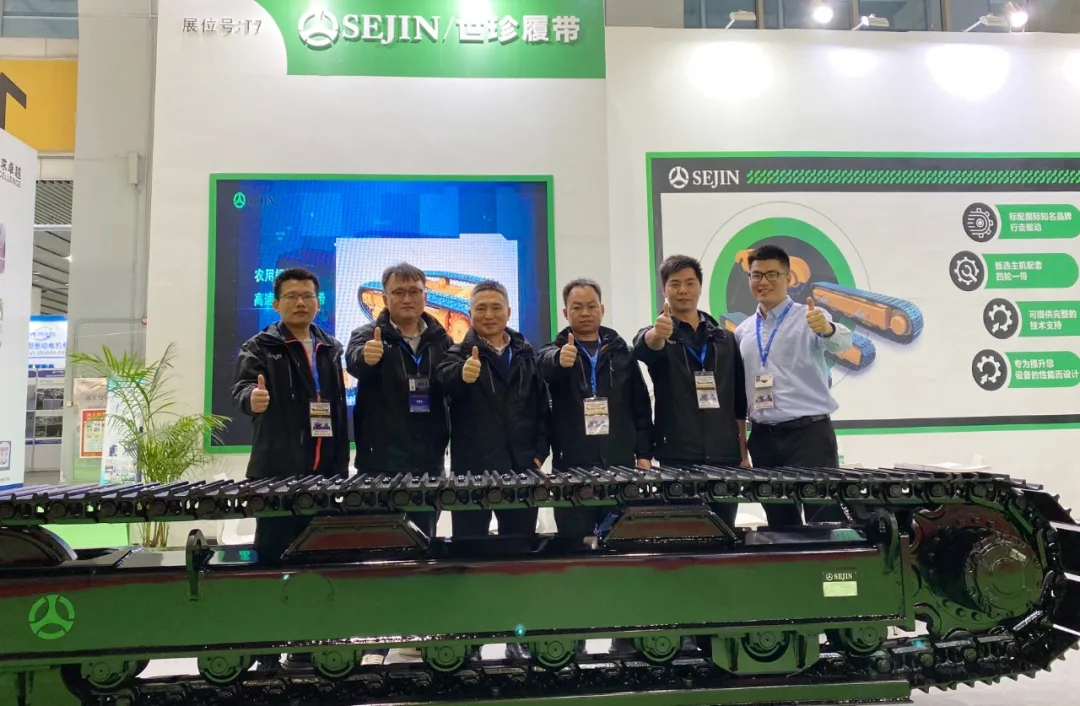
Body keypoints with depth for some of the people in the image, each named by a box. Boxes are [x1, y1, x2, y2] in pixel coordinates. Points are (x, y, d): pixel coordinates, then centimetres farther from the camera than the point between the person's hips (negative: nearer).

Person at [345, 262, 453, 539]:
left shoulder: (441, 339, 8)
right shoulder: (367, 335, -2)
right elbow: (354, 362, -23)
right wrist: (366, 357, -47)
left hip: (429, 461, 3)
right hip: (380, 462, -3)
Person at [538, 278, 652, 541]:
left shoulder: (621, 352, 10)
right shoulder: (554, 350, 4)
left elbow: (641, 406, 9)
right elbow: (546, 365, -23)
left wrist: (644, 453, 2)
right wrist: (560, 359, -45)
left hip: (620, 464, 2)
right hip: (572, 466, -2)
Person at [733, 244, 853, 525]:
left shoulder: (809, 318, -3)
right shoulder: (743, 331, 12)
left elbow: (841, 343, -24)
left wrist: (827, 329, -46)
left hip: (809, 433, -5)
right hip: (763, 437, 5)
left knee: (825, 520, -5)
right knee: (779, 522, 12)